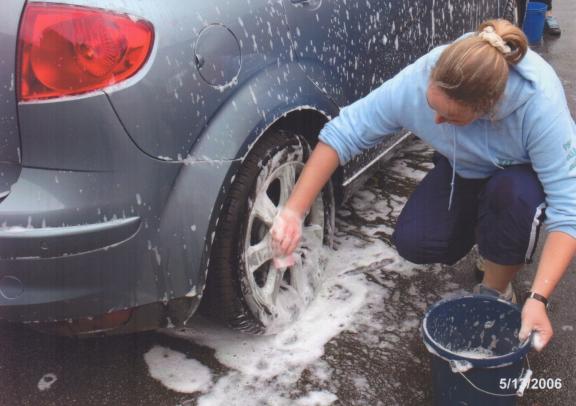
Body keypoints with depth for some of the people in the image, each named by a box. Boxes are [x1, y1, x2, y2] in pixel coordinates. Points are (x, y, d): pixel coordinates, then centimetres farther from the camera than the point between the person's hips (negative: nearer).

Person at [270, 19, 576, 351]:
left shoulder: (540, 104, -40)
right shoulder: (416, 82, -34)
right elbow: (342, 134, -25)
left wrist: (539, 298, -46)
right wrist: (295, 211, -31)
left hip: (525, 176, -2)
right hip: (464, 170, 3)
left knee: (515, 194, -37)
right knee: (413, 242, -17)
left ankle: (495, 293, -8)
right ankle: (486, 228, 16)